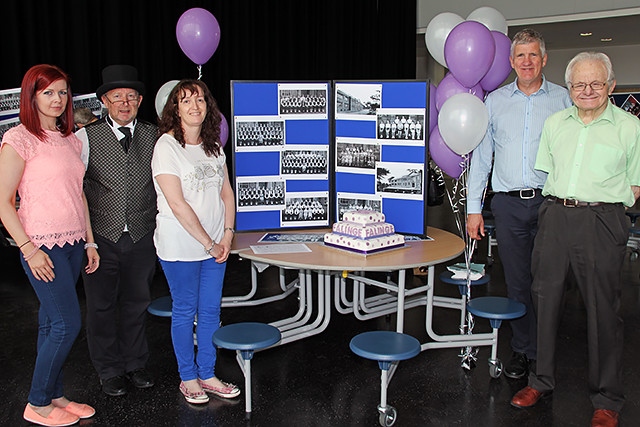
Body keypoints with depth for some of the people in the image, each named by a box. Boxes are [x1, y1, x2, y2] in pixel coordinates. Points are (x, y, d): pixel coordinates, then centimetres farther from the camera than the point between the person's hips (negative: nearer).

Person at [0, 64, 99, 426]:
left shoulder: (71, 139, 12)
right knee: (68, 323, -6)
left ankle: (54, 396, 25)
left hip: (73, 243, 7)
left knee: (52, 322, 14)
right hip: (42, 245, -7)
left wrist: (90, 242, 14)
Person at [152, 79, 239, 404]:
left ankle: (207, 375, 28)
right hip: (180, 246, -6)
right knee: (185, 311, 8)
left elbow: (226, 191, 11)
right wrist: (208, 243, -14)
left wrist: (227, 234, -1)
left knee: (211, 310, 12)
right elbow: (178, 205, -16)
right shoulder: (167, 146, -11)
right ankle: (188, 378, 25)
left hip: (215, 244, 6)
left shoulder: (213, 145, 9)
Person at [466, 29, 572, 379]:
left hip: (550, 202, -1)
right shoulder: (495, 101, 10)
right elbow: (481, 156, 10)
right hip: (508, 203, 1)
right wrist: (474, 208, 5)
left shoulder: (563, 99, 6)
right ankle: (521, 350, 20)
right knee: (517, 281, 6)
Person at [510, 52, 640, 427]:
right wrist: (560, 203, 8)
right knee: (545, 297, 9)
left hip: (602, 221, -4)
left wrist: (604, 203, -3)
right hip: (555, 216, 4)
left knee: (603, 308, 1)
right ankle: (542, 379, 25)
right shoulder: (555, 123, 12)